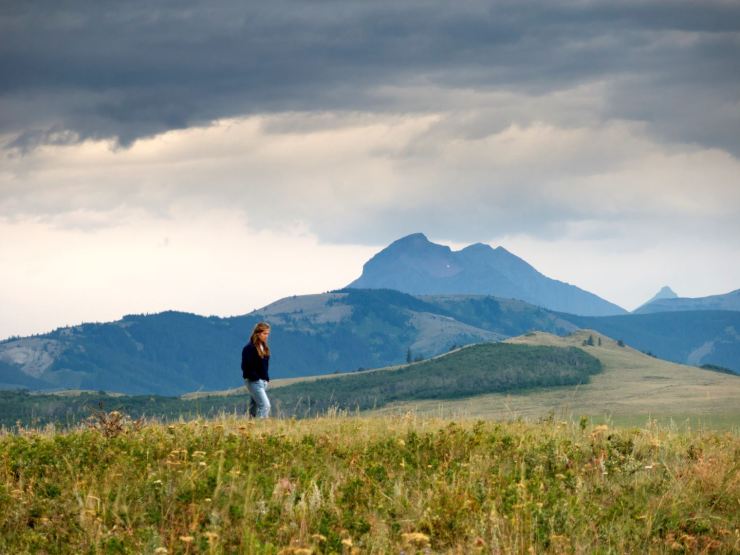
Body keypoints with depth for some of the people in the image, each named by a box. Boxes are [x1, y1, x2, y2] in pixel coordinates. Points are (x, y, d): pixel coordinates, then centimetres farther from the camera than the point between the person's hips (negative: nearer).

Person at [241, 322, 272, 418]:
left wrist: (266, 378, 9)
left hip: (263, 381, 9)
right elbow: (246, 367, -17)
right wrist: (255, 378, -17)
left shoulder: (264, 347, 12)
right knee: (265, 405, -17)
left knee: (254, 408, 11)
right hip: (254, 382, -9)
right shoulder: (249, 348, -14)